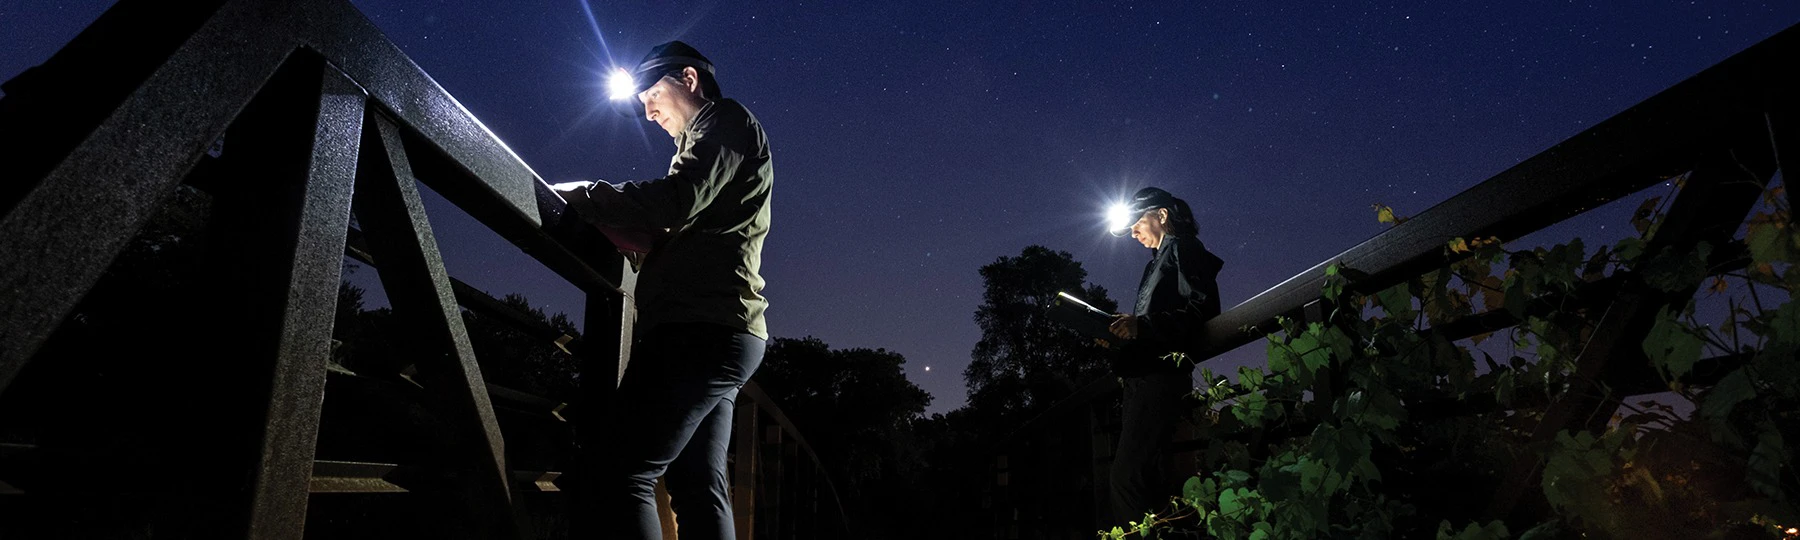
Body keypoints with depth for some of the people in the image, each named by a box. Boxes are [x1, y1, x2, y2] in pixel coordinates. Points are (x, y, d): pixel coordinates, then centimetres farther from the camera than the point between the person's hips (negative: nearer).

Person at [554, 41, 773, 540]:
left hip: (701, 330, -11)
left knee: (615, 473, -17)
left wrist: (575, 196, -8)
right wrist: (632, 233, 12)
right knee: (698, 485, 11)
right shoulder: (711, 139, 32)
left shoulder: (727, 122, 1)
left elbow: (674, 203, -16)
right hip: (720, 332, 11)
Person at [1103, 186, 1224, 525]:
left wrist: (1142, 325, -20)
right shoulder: (1160, 261, 29)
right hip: (1145, 379, 11)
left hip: (1159, 378, -11)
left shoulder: (1182, 248, 2)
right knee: (1142, 478, 10)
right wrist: (1122, 333, 15)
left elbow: (1202, 307, -13)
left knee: (1128, 477, -18)